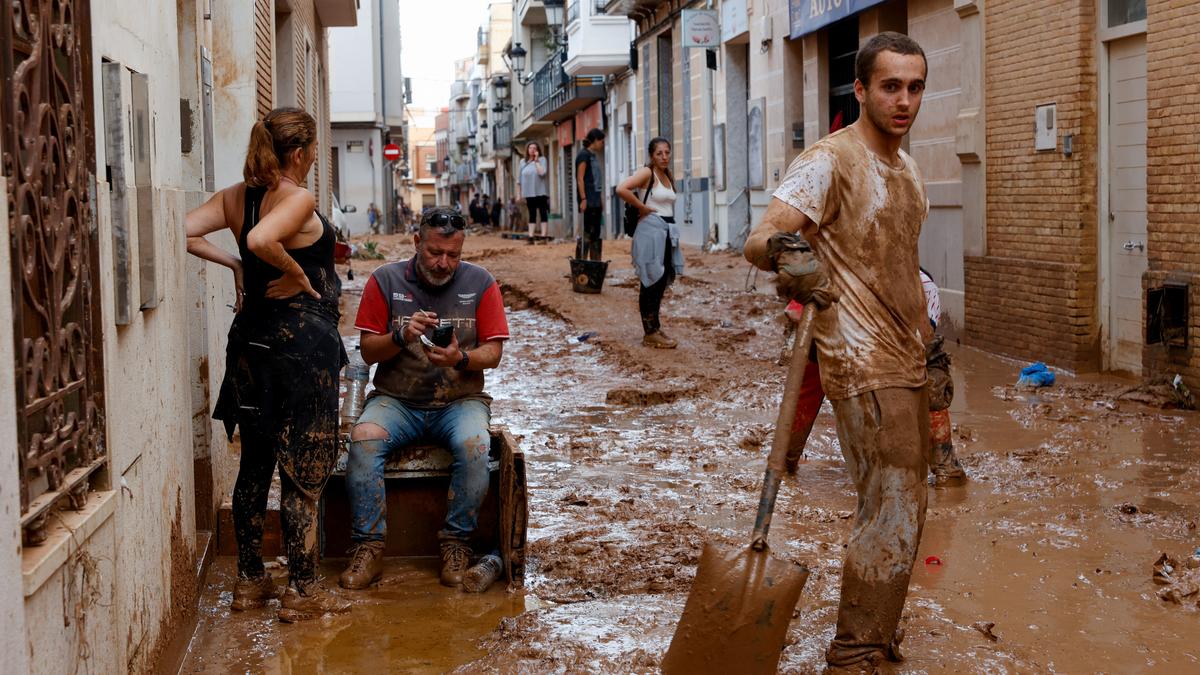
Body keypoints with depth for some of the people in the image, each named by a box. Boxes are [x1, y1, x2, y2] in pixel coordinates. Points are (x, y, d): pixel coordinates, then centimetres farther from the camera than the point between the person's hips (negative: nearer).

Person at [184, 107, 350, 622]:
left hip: (252, 337, 8)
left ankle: (250, 580, 23)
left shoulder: (236, 197, 7)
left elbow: (184, 232, -1)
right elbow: (261, 240, -32)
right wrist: (297, 273, -17)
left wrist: (233, 264, 5)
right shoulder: (299, 199, -15)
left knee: (255, 464, 14)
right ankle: (302, 591, 6)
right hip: (303, 339, -7)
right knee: (304, 470, 0)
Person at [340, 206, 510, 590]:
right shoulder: (385, 281, 3)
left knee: (474, 446, -32)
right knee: (363, 439, -30)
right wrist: (401, 336, -19)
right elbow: (368, 352, 1)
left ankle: (456, 543, -14)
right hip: (396, 400, 0)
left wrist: (460, 358, -21)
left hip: (460, 400, 0)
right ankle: (368, 547, -22)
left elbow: (493, 353, 0)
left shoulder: (480, 283, 3)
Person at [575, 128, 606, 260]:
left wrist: (600, 200, 17)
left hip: (596, 202, 9)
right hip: (588, 202, -9)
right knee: (586, 234, -11)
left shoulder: (594, 156, 19)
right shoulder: (584, 155, -7)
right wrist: (583, 199, -19)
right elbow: (580, 178, -14)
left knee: (596, 235, 10)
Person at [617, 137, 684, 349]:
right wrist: (643, 208, -15)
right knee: (651, 282, -4)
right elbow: (622, 189, -25)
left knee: (662, 281, 13)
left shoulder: (668, 176, 14)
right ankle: (650, 334, 2)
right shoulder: (646, 173, -10)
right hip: (651, 230, -8)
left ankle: (655, 327, 24)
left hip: (668, 231, 8)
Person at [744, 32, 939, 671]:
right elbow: (760, 239, -26)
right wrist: (783, 251, -48)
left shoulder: (906, 167, 14)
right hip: (863, 363, -9)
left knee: (900, 504, 16)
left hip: (906, 360, 9)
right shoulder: (829, 161, -13)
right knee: (892, 510, -11)